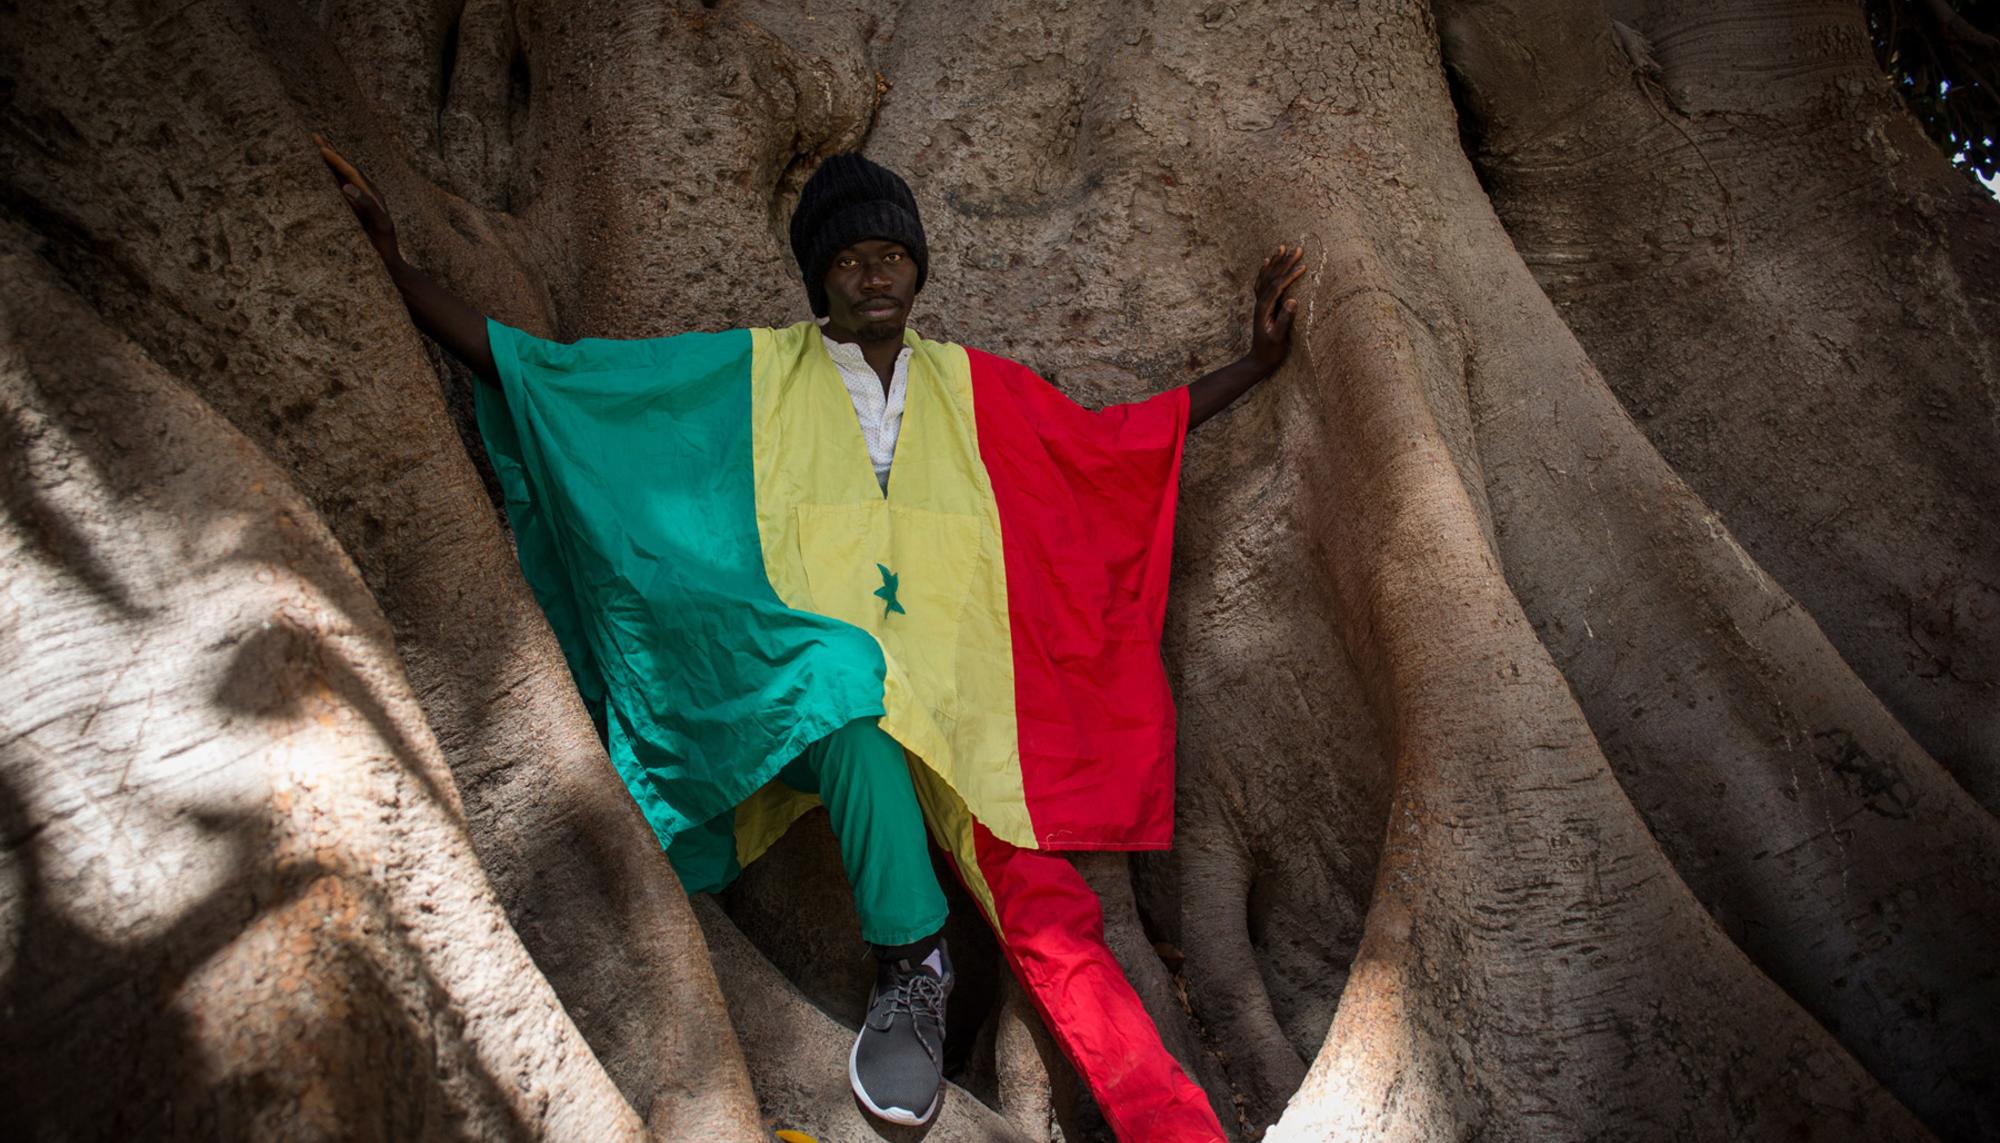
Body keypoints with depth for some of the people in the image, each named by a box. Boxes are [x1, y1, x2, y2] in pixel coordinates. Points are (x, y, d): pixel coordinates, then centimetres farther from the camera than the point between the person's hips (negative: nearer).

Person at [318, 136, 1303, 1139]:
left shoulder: (969, 383, 21)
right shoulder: (748, 372, 13)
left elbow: (1112, 443, 29)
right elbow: (537, 368, 11)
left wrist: (1256, 363, 26)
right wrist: (394, 268, 5)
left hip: (954, 701, 2)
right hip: (799, 695, -1)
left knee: (1041, 906, -24)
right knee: (844, 665, -40)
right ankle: (909, 962, -33)